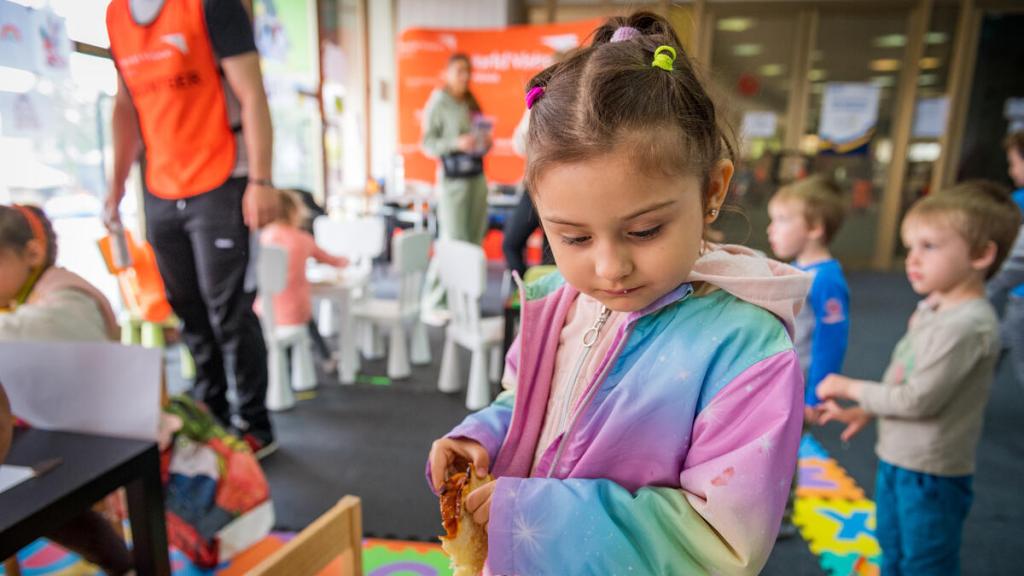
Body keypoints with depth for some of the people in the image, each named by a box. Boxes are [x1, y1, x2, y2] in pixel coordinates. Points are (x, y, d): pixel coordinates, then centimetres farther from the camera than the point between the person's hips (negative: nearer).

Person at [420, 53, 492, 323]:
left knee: (474, 242, 4)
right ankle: (432, 303, 2)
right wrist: (456, 143, -21)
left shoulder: (472, 103, 17)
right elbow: (428, 144, -7)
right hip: (453, 178, -7)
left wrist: (486, 142, 2)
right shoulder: (438, 103, -3)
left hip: (477, 176, 7)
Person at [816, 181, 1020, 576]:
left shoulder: (967, 325, -26)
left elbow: (918, 399, -25)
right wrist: (866, 412, 9)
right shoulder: (932, 307, 2)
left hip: (931, 472, -8)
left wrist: (852, 389, -14)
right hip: (897, 458, 8)